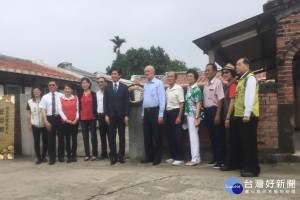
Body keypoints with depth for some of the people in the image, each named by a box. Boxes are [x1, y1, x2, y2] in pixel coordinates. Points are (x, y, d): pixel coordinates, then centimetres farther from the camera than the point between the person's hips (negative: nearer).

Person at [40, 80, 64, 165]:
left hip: (60, 118, -1)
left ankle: (61, 156, 23)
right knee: (51, 139, 5)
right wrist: (46, 122, -8)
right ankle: (52, 158, 16)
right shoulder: (45, 97, 7)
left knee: (61, 138, 8)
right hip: (50, 118, 1)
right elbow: (43, 110, 2)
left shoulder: (61, 96, 4)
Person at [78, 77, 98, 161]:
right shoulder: (80, 94, 9)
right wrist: (78, 116, 2)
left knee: (93, 135, 2)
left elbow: (95, 106, 1)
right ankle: (87, 154, 12)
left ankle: (95, 154, 8)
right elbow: (78, 105, 8)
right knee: (85, 136, 6)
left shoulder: (93, 94, 2)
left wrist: (96, 115, -6)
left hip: (92, 117, -2)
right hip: (83, 118, 3)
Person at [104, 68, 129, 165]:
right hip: (111, 115, 1)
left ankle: (121, 156, 12)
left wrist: (126, 115, -6)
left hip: (121, 115, -1)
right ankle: (113, 156, 9)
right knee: (111, 136, 2)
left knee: (122, 136, 4)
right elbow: (105, 102, 5)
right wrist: (106, 115, -4)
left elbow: (127, 102, 1)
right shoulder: (107, 88, 9)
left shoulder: (124, 87, 5)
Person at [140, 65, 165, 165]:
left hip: (155, 111, -7)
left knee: (157, 136, 1)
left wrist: (160, 115, -15)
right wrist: (143, 114, 15)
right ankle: (149, 156, 21)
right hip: (146, 112, 7)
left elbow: (162, 99, -11)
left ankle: (157, 157, 11)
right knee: (147, 136, 10)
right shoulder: (145, 85, 14)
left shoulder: (159, 83, -7)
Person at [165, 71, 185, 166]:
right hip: (168, 113, 7)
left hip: (175, 112, -7)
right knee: (170, 136, 11)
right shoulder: (167, 89, 14)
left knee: (177, 136, -4)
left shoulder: (178, 88, -7)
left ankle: (179, 158, 3)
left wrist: (179, 116, -15)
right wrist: (165, 114, 10)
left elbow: (182, 103, -10)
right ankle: (172, 156, 21)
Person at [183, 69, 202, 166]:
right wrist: (186, 115, 14)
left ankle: (195, 159, 1)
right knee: (192, 136, 12)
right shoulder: (188, 88, 13)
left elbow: (198, 104, -14)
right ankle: (197, 157, 21)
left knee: (194, 136, -5)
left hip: (193, 115, -8)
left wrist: (196, 118, -19)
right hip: (188, 115, 8)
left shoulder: (196, 89, -9)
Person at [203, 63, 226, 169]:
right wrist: (205, 112, 9)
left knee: (219, 137, -1)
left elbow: (220, 100, -15)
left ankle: (221, 160, 7)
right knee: (212, 136, 14)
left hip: (215, 110, -8)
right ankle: (215, 158, 24)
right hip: (207, 111, 8)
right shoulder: (206, 84, 14)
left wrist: (217, 115, -20)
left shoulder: (218, 82, -10)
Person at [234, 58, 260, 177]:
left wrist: (247, 114, -22)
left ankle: (253, 169, 1)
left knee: (249, 142, -5)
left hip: (248, 116, -9)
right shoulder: (241, 79, 20)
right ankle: (246, 166, 20)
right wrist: (240, 114, 13)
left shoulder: (250, 78, -7)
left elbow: (250, 96, -17)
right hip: (240, 116, 9)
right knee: (244, 142, 12)